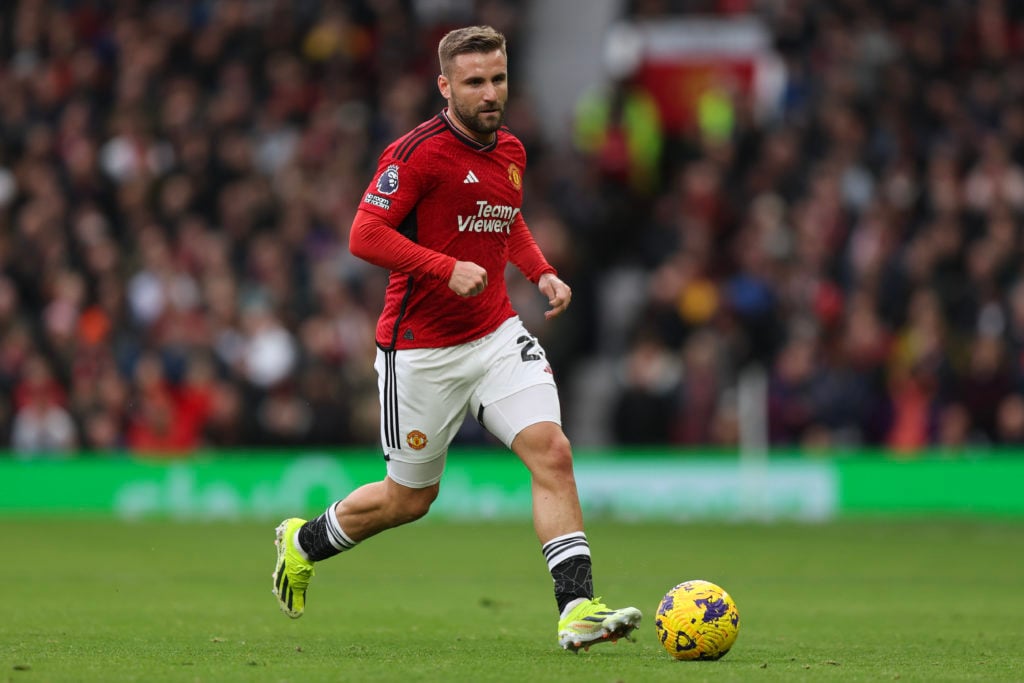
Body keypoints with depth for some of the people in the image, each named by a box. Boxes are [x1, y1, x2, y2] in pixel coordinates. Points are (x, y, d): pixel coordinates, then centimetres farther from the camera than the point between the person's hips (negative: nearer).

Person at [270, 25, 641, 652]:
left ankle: (577, 607, -17)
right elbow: (365, 236, -20)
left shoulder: (510, 150, 7)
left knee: (552, 451, -15)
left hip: (497, 335, 6)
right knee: (411, 497, 8)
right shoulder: (419, 152, -15)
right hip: (421, 349, -5)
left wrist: (542, 272, 9)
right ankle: (303, 542, 35)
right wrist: (448, 267, -29)